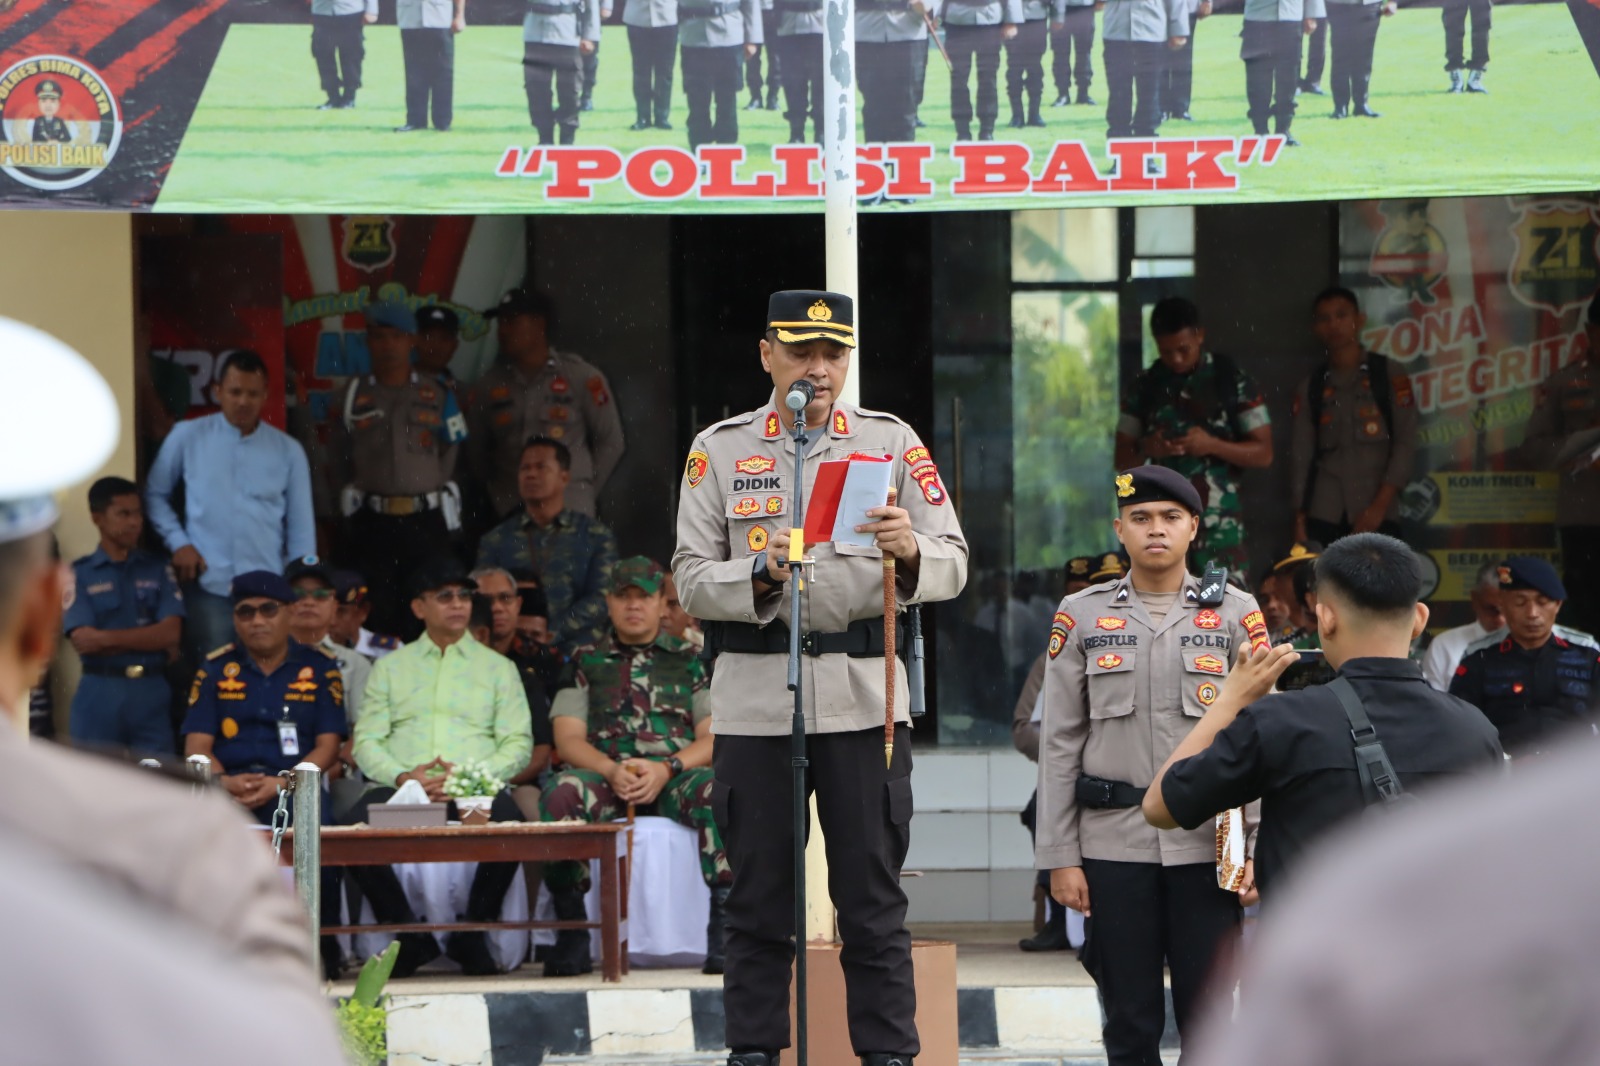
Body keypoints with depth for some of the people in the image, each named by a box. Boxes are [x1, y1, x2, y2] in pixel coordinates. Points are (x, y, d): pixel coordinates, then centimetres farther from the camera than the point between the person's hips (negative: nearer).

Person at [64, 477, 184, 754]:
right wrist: (149, 640, -9)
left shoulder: (158, 571, 10)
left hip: (151, 693, 2)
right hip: (99, 695, -2)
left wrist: (106, 639, -10)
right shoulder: (80, 575, 3)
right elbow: (83, 640, -8)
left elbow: (171, 633, -2)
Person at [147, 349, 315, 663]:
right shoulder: (188, 437, 5)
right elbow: (156, 494, 15)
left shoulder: (288, 450, 8)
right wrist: (177, 542, 0)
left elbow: (301, 529, 10)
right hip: (208, 588, -1)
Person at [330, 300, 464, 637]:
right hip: (373, 521, 0)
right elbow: (340, 464, 12)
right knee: (380, 613, -1)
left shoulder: (436, 394, 7)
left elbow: (449, 457, 10)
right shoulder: (354, 395, 8)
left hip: (426, 520, 0)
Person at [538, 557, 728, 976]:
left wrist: (665, 769, -13)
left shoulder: (690, 659, 18)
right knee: (561, 793, -35)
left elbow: (713, 737, 6)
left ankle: (723, 924, -34)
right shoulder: (586, 661, 20)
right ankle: (571, 929, -28)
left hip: (675, 775, -1)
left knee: (717, 791, -37)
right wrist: (612, 770, -13)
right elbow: (568, 739, 8)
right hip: (606, 776, 1)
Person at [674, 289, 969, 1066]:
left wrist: (910, 550, -20)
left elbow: (952, 565, 2)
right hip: (754, 700, 0)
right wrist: (762, 575, -18)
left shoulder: (892, 441, 8)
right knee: (757, 896, 4)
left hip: (864, 694, 0)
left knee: (873, 898, 1)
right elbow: (692, 580, 1)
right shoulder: (719, 449, 7)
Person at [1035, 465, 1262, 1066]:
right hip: (1113, 846, 1)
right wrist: (1060, 857, 1)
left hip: (1206, 843, -1)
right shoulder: (1082, 616, 7)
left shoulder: (1235, 613, 6)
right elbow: (1059, 743, 6)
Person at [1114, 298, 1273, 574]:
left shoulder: (1233, 381, 0)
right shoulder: (1145, 387, 9)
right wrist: (1145, 449, -10)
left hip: (1219, 525, -3)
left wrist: (1212, 445, -16)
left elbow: (1263, 454, 0)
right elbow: (1122, 457, 13)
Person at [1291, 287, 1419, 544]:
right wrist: (1299, 521, 2)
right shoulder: (1310, 388, 14)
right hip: (1324, 515, 2)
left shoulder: (1388, 376, 7)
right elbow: (1301, 455, 11)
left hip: (1377, 515, -2)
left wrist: (1380, 505, -9)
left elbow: (1406, 443, 1)